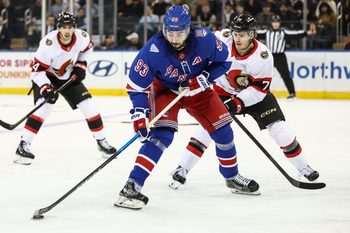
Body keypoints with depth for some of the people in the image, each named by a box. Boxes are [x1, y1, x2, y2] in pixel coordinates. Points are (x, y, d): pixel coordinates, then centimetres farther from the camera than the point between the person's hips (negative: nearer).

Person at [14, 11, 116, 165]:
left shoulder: (82, 37, -19)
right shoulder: (48, 44, -34)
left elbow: (87, 47, 8)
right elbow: (37, 70, -29)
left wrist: (80, 64, 1)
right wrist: (45, 87, -40)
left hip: (69, 77, 5)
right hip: (46, 77, -5)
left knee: (88, 106, 0)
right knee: (44, 107, -27)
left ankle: (101, 141, 19)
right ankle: (23, 146, -25)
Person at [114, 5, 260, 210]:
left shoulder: (204, 38, -27)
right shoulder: (153, 49, -33)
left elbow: (224, 60, -9)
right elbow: (136, 84, -24)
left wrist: (205, 77, -24)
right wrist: (139, 113, -33)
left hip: (197, 88, 4)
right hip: (165, 90, -3)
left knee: (222, 130, 5)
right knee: (162, 134, -25)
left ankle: (232, 177, 31)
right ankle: (132, 186, -28)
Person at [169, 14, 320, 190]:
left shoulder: (262, 56, -27)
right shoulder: (223, 39, -24)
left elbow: (260, 89, -24)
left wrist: (237, 103, -33)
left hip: (254, 93, 0)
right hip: (224, 91, 1)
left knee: (278, 127, -9)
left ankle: (303, 167, 9)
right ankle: (182, 169, -11)